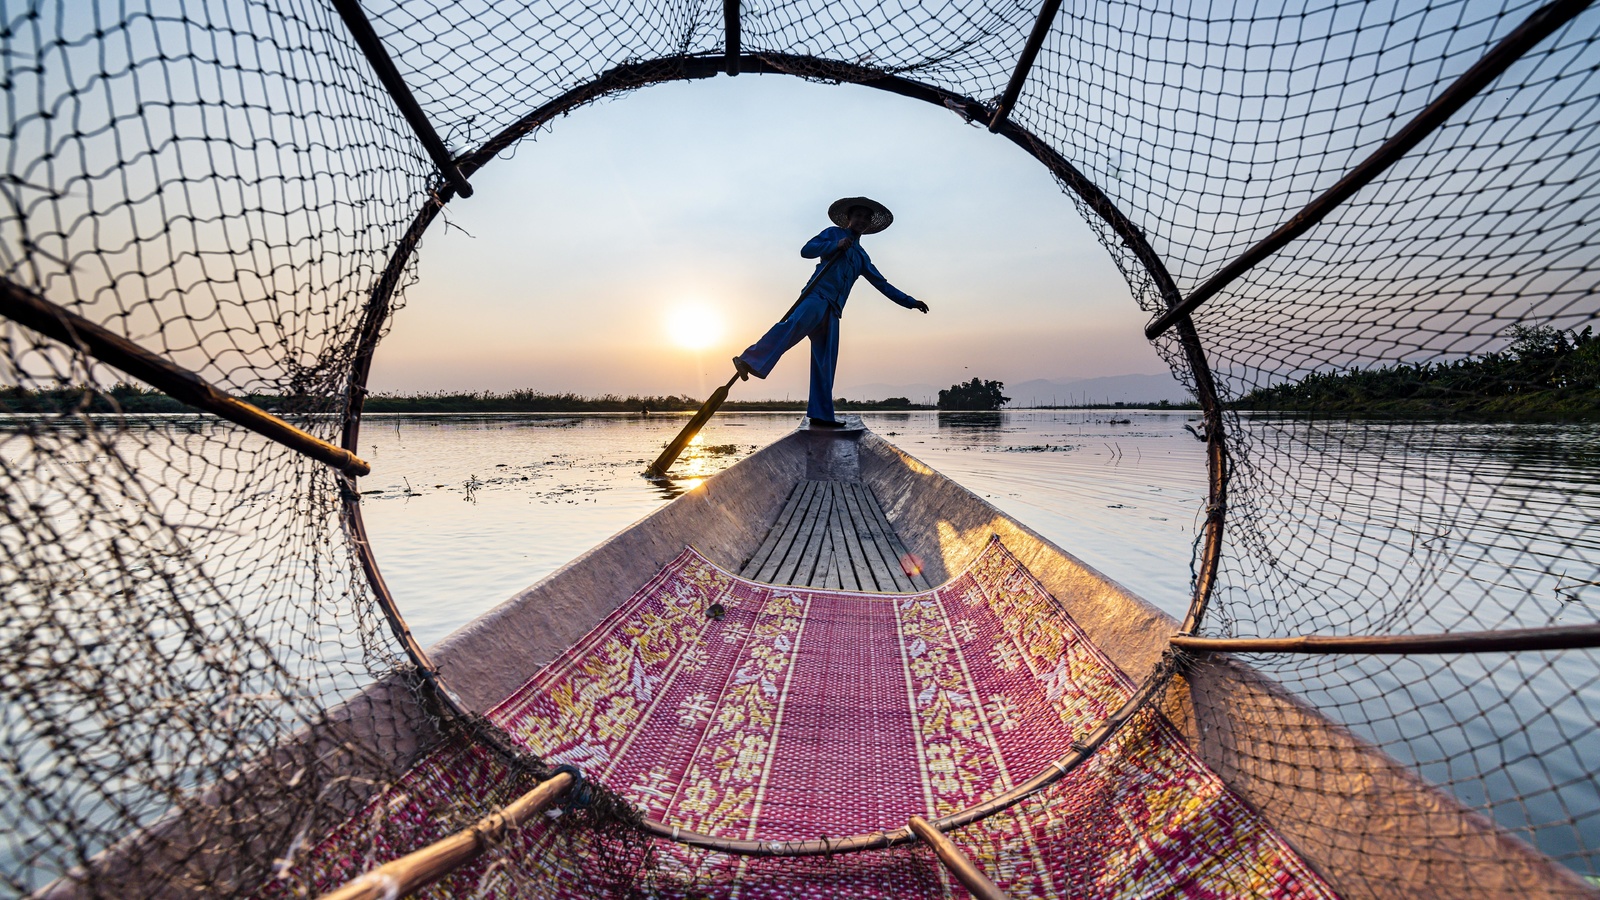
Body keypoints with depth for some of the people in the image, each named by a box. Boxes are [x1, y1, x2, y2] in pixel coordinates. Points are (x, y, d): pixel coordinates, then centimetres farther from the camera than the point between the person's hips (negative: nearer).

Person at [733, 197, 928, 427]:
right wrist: (835, 245, -7)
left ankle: (820, 415, -6)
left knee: (825, 364, -3)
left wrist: (910, 302, 30)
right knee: (793, 325, -36)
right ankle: (749, 361, -48)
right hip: (817, 296, -6)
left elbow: (883, 285, 33)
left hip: (832, 310, 6)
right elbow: (806, 250, 5)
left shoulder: (862, 257, 32)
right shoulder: (833, 233, 19)